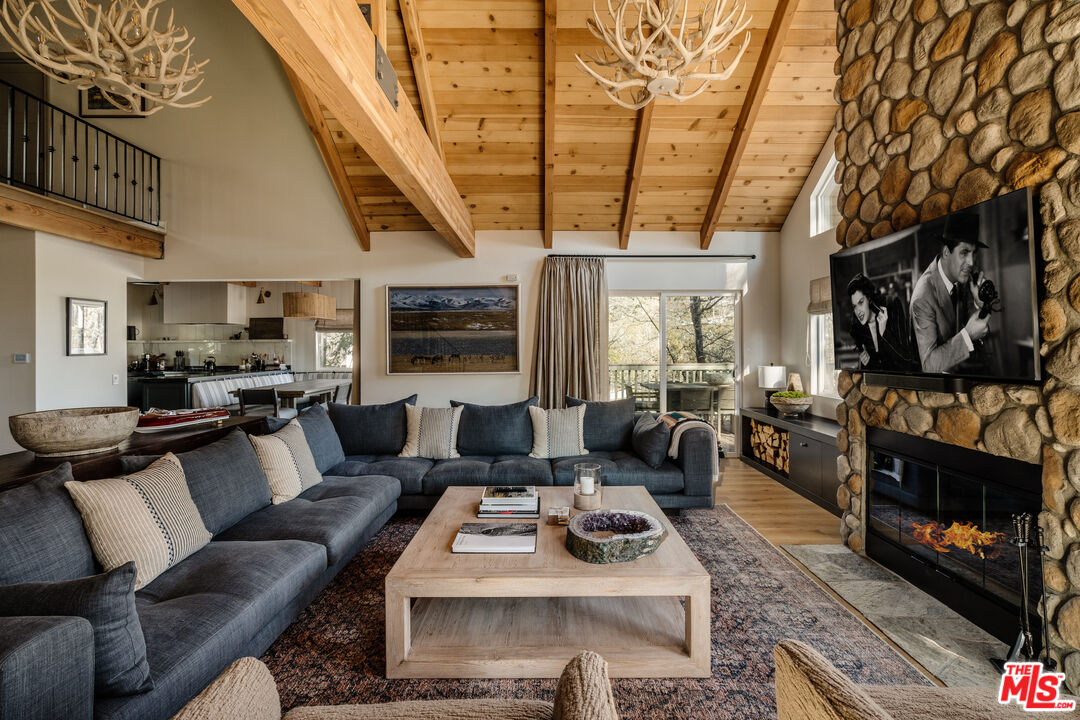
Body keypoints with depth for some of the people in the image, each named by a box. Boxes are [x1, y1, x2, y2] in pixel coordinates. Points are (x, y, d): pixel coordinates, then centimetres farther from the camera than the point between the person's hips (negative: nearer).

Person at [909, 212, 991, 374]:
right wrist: (968, 334, -32)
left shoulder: (962, 275, -5)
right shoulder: (922, 298, -25)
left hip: (965, 363, 7)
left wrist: (979, 304, -15)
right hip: (942, 371, -7)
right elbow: (929, 364, -25)